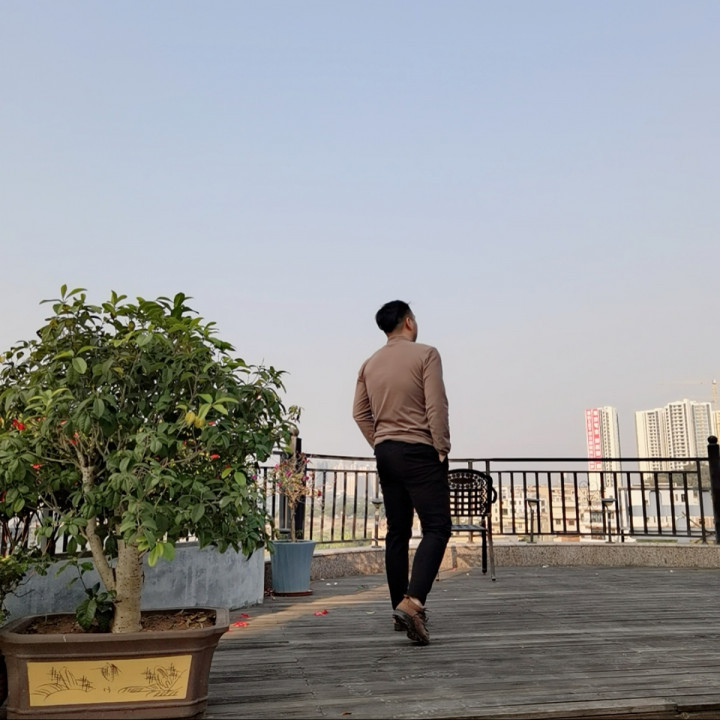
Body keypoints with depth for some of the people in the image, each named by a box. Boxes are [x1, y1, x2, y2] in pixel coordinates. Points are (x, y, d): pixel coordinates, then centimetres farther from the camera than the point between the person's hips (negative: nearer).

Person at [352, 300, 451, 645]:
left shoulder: (370, 364, 11)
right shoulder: (425, 354, -7)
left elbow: (360, 413, 9)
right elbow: (436, 406, -14)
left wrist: (379, 444, 15)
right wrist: (441, 448, -7)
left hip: (386, 452, 7)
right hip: (419, 451, -6)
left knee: (397, 531, 12)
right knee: (436, 528, -6)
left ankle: (400, 606, 19)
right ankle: (412, 602, -23)